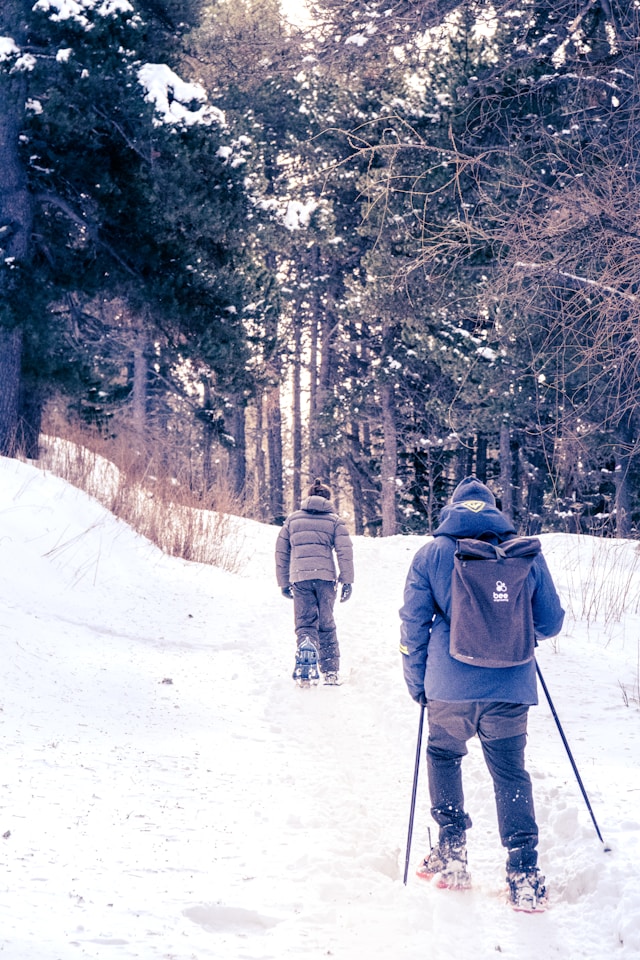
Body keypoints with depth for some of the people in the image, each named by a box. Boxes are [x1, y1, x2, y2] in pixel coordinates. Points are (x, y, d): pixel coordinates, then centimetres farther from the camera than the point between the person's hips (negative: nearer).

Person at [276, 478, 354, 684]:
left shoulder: (293, 519, 14)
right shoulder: (334, 520, 9)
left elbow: (281, 551, 14)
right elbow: (345, 551, 0)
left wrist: (284, 582, 19)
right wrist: (347, 581, 1)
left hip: (300, 578, 0)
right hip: (326, 577, 0)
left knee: (305, 623, 1)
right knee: (326, 624, 11)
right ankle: (330, 671, 12)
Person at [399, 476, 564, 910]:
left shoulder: (431, 555, 1)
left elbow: (413, 624, 2)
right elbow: (551, 622, 9)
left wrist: (416, 681, 14)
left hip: (450, 687, 0)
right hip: (510, 687, 0)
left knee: (444, 756, 23)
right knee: (511, 773, 11)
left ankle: (452, 857, 20)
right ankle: (524, 875, 1)